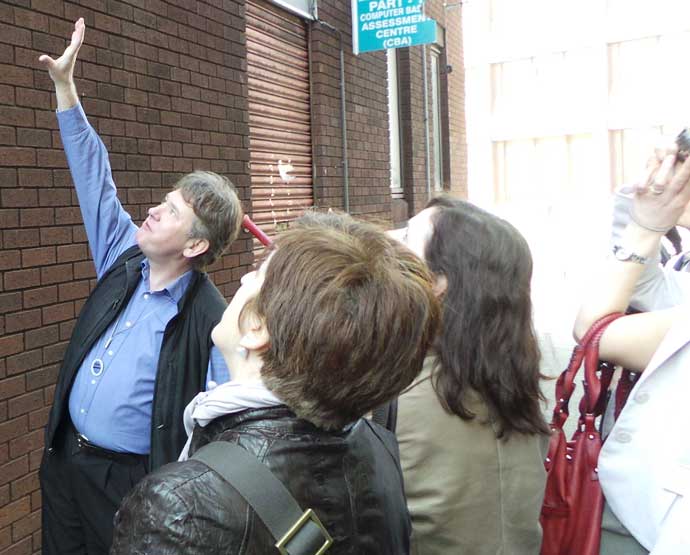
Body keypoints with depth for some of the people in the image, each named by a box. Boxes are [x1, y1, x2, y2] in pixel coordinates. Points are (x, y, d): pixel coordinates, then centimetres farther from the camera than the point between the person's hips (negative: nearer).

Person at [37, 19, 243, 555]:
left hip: (128, 481, -6)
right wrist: (64, 85, 4)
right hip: (65, 459, 7)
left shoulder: (211, 319, -22)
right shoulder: (124, 258, -4)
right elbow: (94, 177, 3)